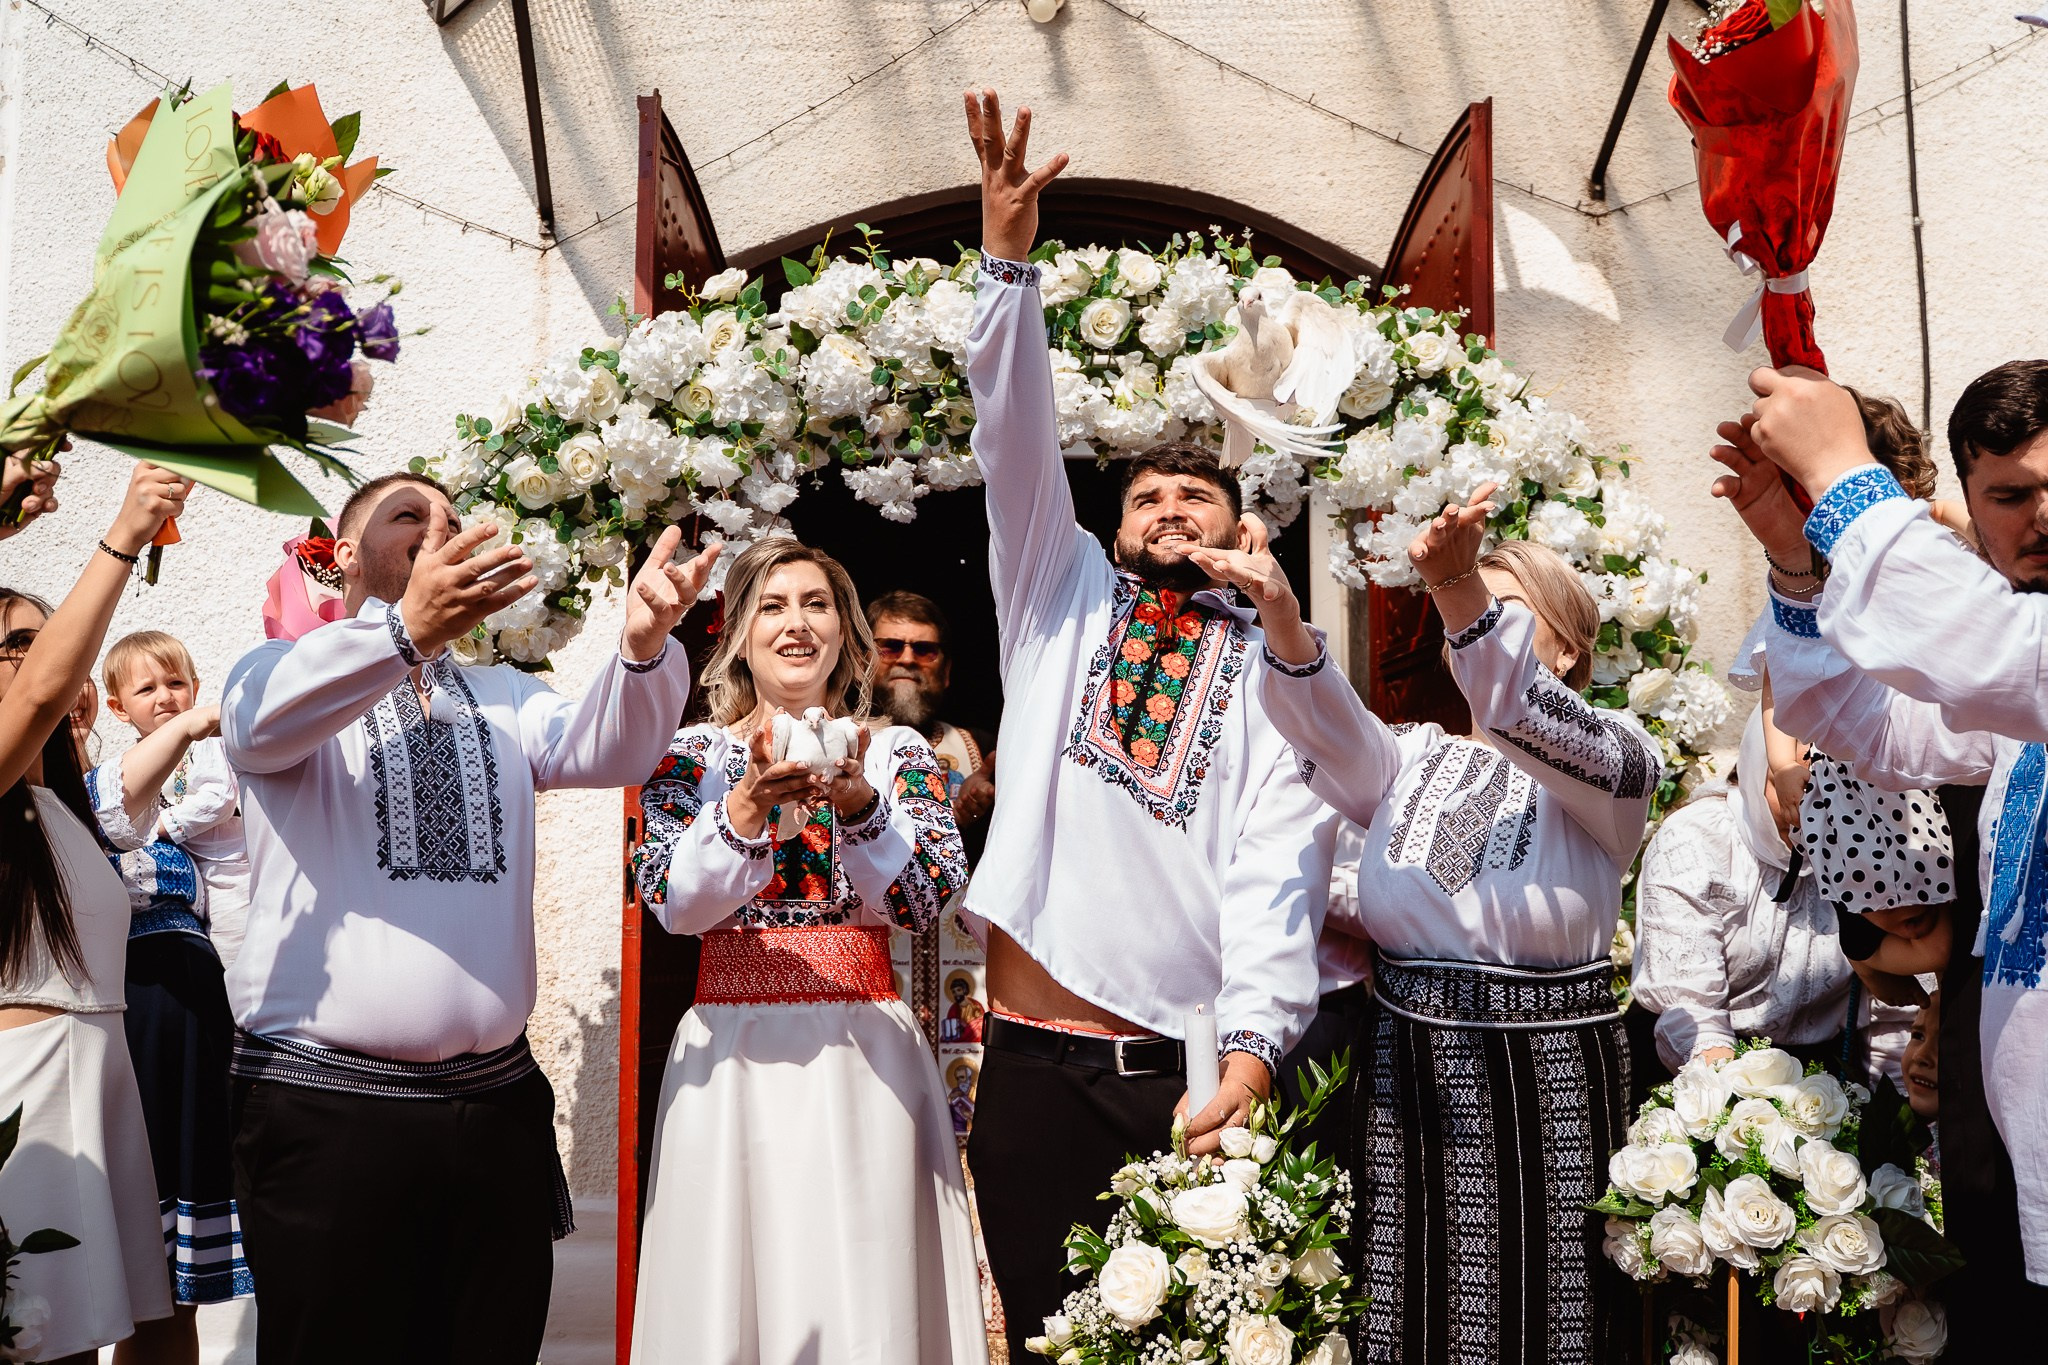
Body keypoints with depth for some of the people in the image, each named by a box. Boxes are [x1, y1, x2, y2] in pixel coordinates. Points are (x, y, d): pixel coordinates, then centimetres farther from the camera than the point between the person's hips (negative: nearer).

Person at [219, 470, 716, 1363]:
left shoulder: (506, 700, 17)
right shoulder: (282, 672, 6)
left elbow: (607, 750, -3)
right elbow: (262, 723, -19)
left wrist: (643, 644, -26)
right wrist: (406, 629, -38)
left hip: (497, 1106, 4)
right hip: (323, 1109, -4)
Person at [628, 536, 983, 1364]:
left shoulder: (897, 753, 7)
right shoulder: (693, 753, 7)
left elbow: (926, 900, -5)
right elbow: (671, 903, -6)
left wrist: (859, 807, -21)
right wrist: (747, 807, -21)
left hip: (865, 1052, 0)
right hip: (735, 1054, 0)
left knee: (867, 1290, -1)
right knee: (736, 1284, 2)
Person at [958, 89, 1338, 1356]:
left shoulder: (1277, 671, 6)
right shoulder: (1061, 599, 14)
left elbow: (1277, 875, -7)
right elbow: (1018, 443, 1)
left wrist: (1252, 1054, -20)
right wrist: (1009, 260, -11)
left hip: (1196, 1067, -1)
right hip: (1034, 1063, 2)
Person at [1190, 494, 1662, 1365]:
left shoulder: (1617, 752, 1)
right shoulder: (1414, 757, 13)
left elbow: (1532, 724, -22)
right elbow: (1330, 730, -9)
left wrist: (1465, 593, -39)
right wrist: (1281, 617, -29)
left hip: (1544, 1067, -3)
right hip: (1406, 1066, 4)